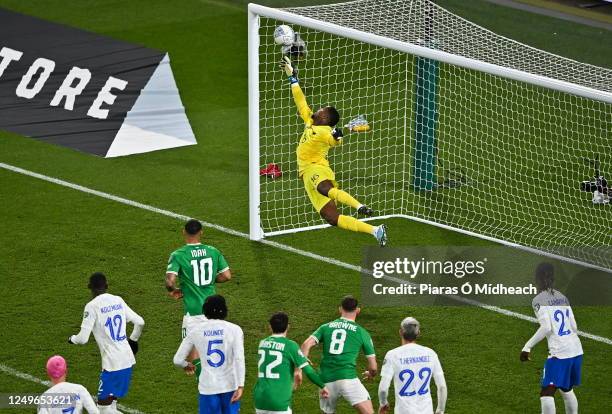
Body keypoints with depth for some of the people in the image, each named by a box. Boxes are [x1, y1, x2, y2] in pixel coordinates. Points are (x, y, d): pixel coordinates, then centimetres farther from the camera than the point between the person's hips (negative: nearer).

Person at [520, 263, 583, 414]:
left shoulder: (538, 300, -6)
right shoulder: (563, 298, 14)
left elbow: (546, 327, -17)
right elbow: (574, 327, 13)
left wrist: (527, 347, -12)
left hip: (559, 352, -7)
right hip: (576, 350, 7)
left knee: (546, 393, -8)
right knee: (567, 390, 24)